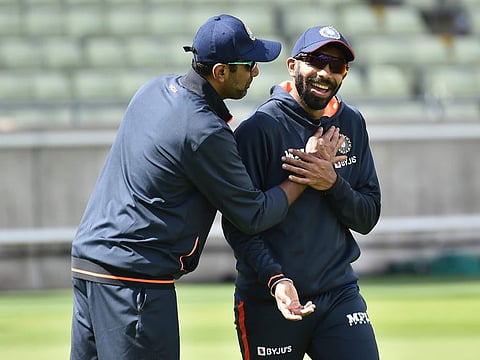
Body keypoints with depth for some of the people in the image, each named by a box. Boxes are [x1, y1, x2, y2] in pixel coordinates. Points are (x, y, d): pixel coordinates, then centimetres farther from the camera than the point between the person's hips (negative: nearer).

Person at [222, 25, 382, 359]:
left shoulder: (352, 125, 7)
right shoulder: (259, 128, -9)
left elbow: (368, 218, 7)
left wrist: (334, 184, -12)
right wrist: (275, 278, -25)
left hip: (339, 291, 4)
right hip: (267, 302, -4)